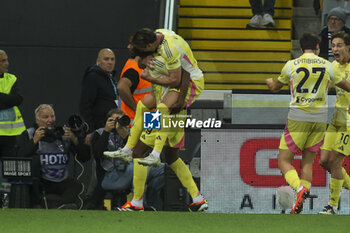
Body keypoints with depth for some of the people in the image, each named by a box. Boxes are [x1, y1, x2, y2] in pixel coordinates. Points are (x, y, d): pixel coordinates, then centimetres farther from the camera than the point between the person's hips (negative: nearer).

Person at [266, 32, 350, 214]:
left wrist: (269, 82, 41)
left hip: (298, 118, -3)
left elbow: (275, 88, 17)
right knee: (308, 162, 11)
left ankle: (300, 188, -27)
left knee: (284, 160, 1)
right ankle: (300, 205, 1)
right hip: (320, 118, 3)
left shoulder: (291, 65, -1)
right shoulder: (327, 66, 3)